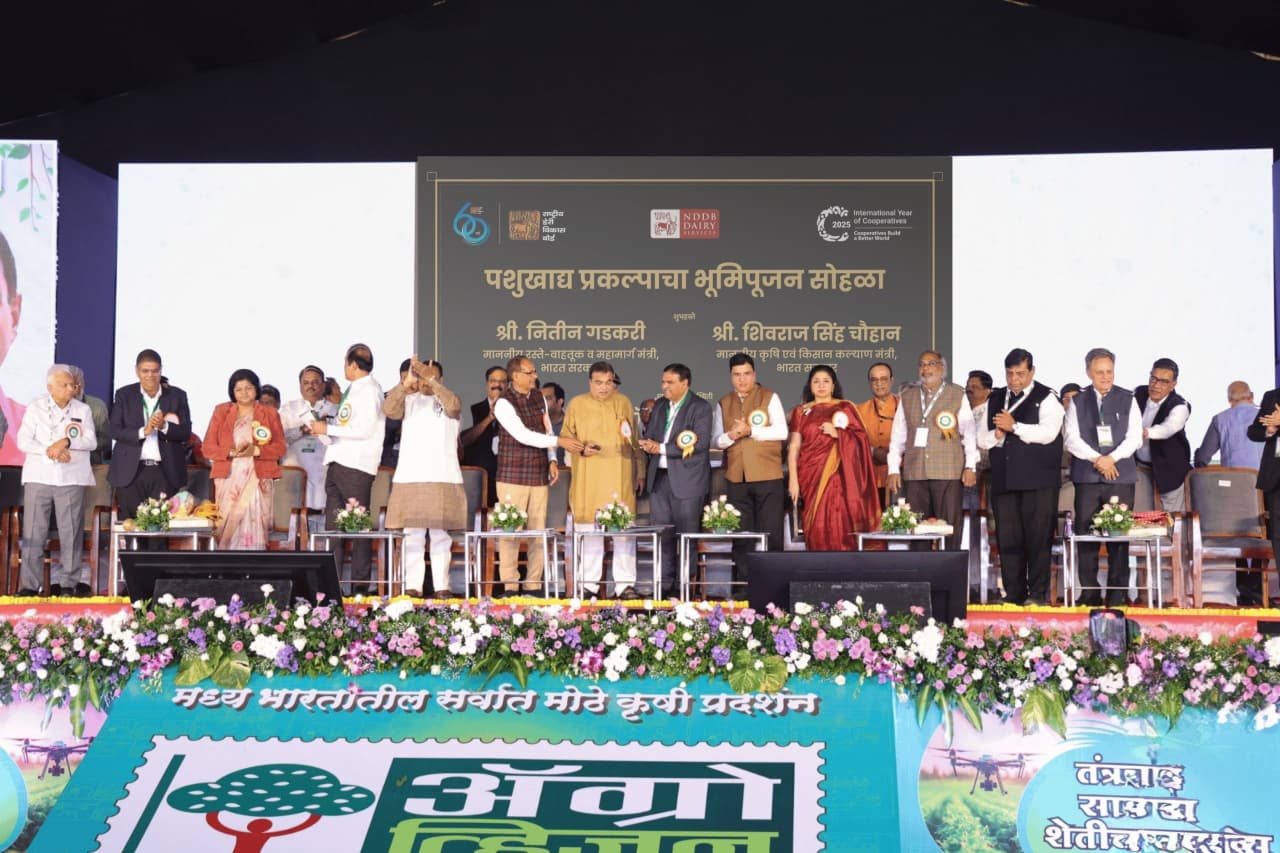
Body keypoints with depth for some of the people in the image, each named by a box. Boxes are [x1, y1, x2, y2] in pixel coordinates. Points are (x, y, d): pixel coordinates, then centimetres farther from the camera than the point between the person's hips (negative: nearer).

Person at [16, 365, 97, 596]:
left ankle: (68, 581, 7)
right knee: (33, 533, -1)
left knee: (71, 532, 0)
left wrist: (67, 442, -16)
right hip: (38, 476, 0)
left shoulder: (83, 410, 9)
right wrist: (49, 451, -14)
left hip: (71, 478, 1)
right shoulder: (35, 408, 6)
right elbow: (23, 441, -1)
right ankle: (30, 584, 2)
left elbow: (91, 441, 0)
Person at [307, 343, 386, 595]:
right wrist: (319, 429, 12)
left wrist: (328, 429, -12)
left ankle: (360, 587, -5)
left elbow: (365, 430, -18)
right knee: (333, 527, 8)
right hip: (337, 463, 9)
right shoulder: (353, 390, 20)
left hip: (356, 465, -9)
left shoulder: (369, 390, -7)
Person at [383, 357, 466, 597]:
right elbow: (388, 409, -7)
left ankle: (441, 585, 0)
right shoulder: (408, 401, 12)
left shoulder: (447, 401, 10)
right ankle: (413, 586, 0)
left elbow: (453, 405, -13)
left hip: (443, 479, -1)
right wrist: (405, 383, -23)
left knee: (441, 535, -1)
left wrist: (431, 381, -24)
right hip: (410, 478, 1)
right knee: (412, 535, -1)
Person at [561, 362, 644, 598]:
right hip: (588, 479, -1)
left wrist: (639, 471, 13)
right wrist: (582, 448, -10)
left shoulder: (623, 403, 11)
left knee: (624, 530, -4)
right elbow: (565, 436, 9)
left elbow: (635, 441, 15)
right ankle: (589, 585, 9)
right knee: (590, 530, 1)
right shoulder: (577, 404, 6)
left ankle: (625, 584, -1)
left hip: (620, 478, 1)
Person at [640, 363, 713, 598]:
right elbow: (650, 435, 20)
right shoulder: (660, 406, 17)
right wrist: (648, 444, -6)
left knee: (687, 534, -2)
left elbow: (700, 443, -16)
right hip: (660, 478, 6)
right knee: (662, 535, 7)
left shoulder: (701, 408, -5)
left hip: (686, 480, -6)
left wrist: (662, 448, -15)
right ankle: (664, 585, 12)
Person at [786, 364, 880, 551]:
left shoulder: (845, 407, 8)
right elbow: (794, 447, 7)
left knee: (838, 526, -11)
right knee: (816, 528, -2)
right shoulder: (800, 411, 13)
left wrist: (837, 432, -12)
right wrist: (793, 479, -3)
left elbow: (862, 439, 3)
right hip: (811, 476, 2)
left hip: (837, 475, -2)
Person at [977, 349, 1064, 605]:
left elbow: (1047, 432, -12)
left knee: (1038, 537, -4)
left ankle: (1038, 594, 0)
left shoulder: (1046, 398, 2)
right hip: (1004, 479, 5)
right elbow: (982, 438, 15)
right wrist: (996, 435, -5)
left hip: (1038, 481, -5)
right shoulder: (994, 399, 18)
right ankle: (1014, 594, 10)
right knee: (1007, 539, 4)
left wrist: (1014, 426, -12)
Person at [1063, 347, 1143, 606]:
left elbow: (1134, 437, 1)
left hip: (1120, 475, 0)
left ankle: (1118, 593, 4)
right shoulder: (1077, 402, 9)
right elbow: (1071, 437, -1)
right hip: (1086, 476, 1)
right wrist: (1096, 459, -13)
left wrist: (1112, 458, -13)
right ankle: (1089, 593, 5)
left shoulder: (1128, 400, 9)